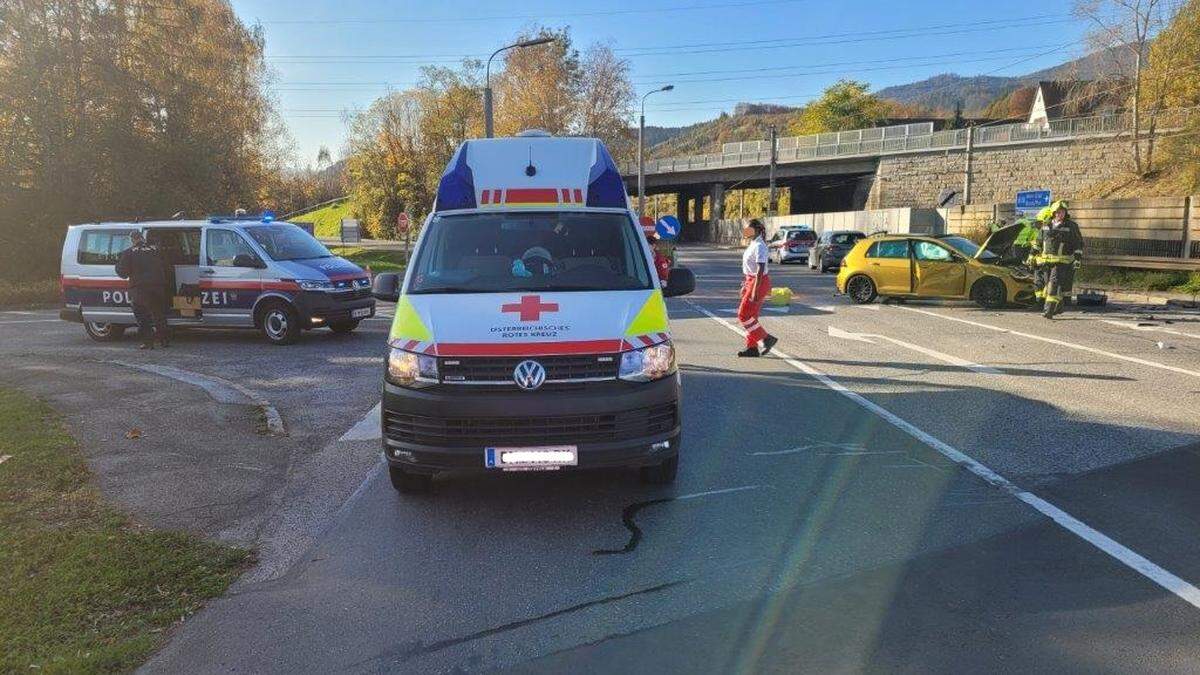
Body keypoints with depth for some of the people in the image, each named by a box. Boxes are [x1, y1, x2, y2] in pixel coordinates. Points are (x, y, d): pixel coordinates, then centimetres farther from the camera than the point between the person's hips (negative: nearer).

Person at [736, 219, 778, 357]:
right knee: (750, 316, 11)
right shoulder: (753, 244, 12)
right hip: (751, 280, 10)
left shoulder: (759, 246, -18)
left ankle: (767, 338, 0)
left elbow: (760, 270, -23)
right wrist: (745, 285, 22)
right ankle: (752, 347, 16)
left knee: (743, 315, -6)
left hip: (759, 282, -10)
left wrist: (755, 290, -26)